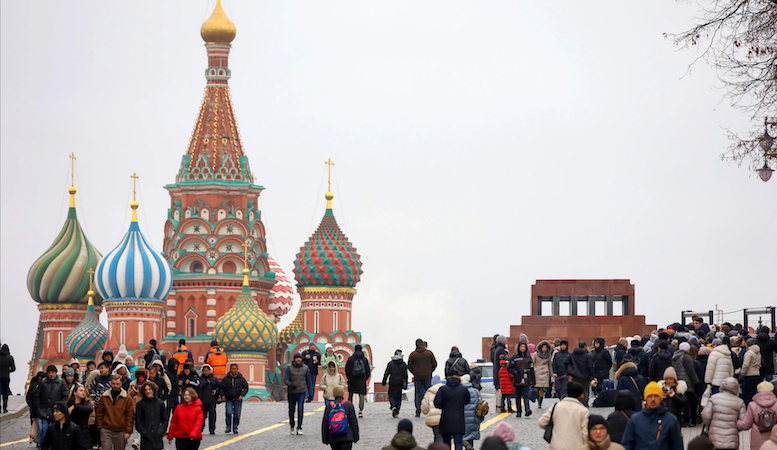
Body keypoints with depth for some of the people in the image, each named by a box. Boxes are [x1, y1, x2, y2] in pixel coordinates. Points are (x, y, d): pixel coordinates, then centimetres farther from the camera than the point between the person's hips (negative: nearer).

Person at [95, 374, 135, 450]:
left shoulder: (127, 398, 0)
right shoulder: (104, 397, 5)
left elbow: (130, 415, -1)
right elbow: (99, 414, 9)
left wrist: (128, 431, -6)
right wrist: (100, 428, 2)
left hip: (121, 432, 0)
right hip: (106, 431, 0)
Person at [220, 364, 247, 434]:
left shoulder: (241, 378, 1)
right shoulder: (226, 378, 2)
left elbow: (246, 387, 6)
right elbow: (221, 387, 11)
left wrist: (242, 395, -7)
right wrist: (222, 395, -3)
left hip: (238, 400, 1)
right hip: (228, 399, 0)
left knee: (237, 414, 2)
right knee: (228, 412, -17)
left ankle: (235, 428, 17)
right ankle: (228, 427, -3)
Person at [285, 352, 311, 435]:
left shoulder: (305, 368, 2)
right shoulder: (289, 368, -4)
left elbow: (308, 380, 10)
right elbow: (285, 379, -9)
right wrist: (290, 385, -31)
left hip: (302, 392, 0)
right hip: (292, 392, 0)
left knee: (301, 409, -13)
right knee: (291, 410, 10)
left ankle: (299, 428, -10)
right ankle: (292, 427, 28)